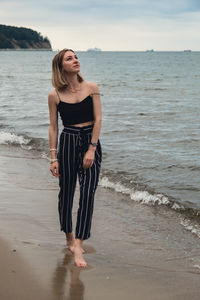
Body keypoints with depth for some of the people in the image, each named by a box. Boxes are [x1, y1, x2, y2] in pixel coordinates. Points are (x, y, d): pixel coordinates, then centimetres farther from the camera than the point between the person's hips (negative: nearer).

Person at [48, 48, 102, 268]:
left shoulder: (92, 88, 1)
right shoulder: (55, 95, 0)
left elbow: (98, 120, -3)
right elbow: (53, 127, 2)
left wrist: (92, 149, -11)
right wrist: (53, 157, -2)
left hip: (91, 142, 0)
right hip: (67, 143, 0)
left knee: (87, 193, -10)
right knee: (66, 192, 7)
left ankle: (78, 246, -10)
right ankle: (69, 238, 28)